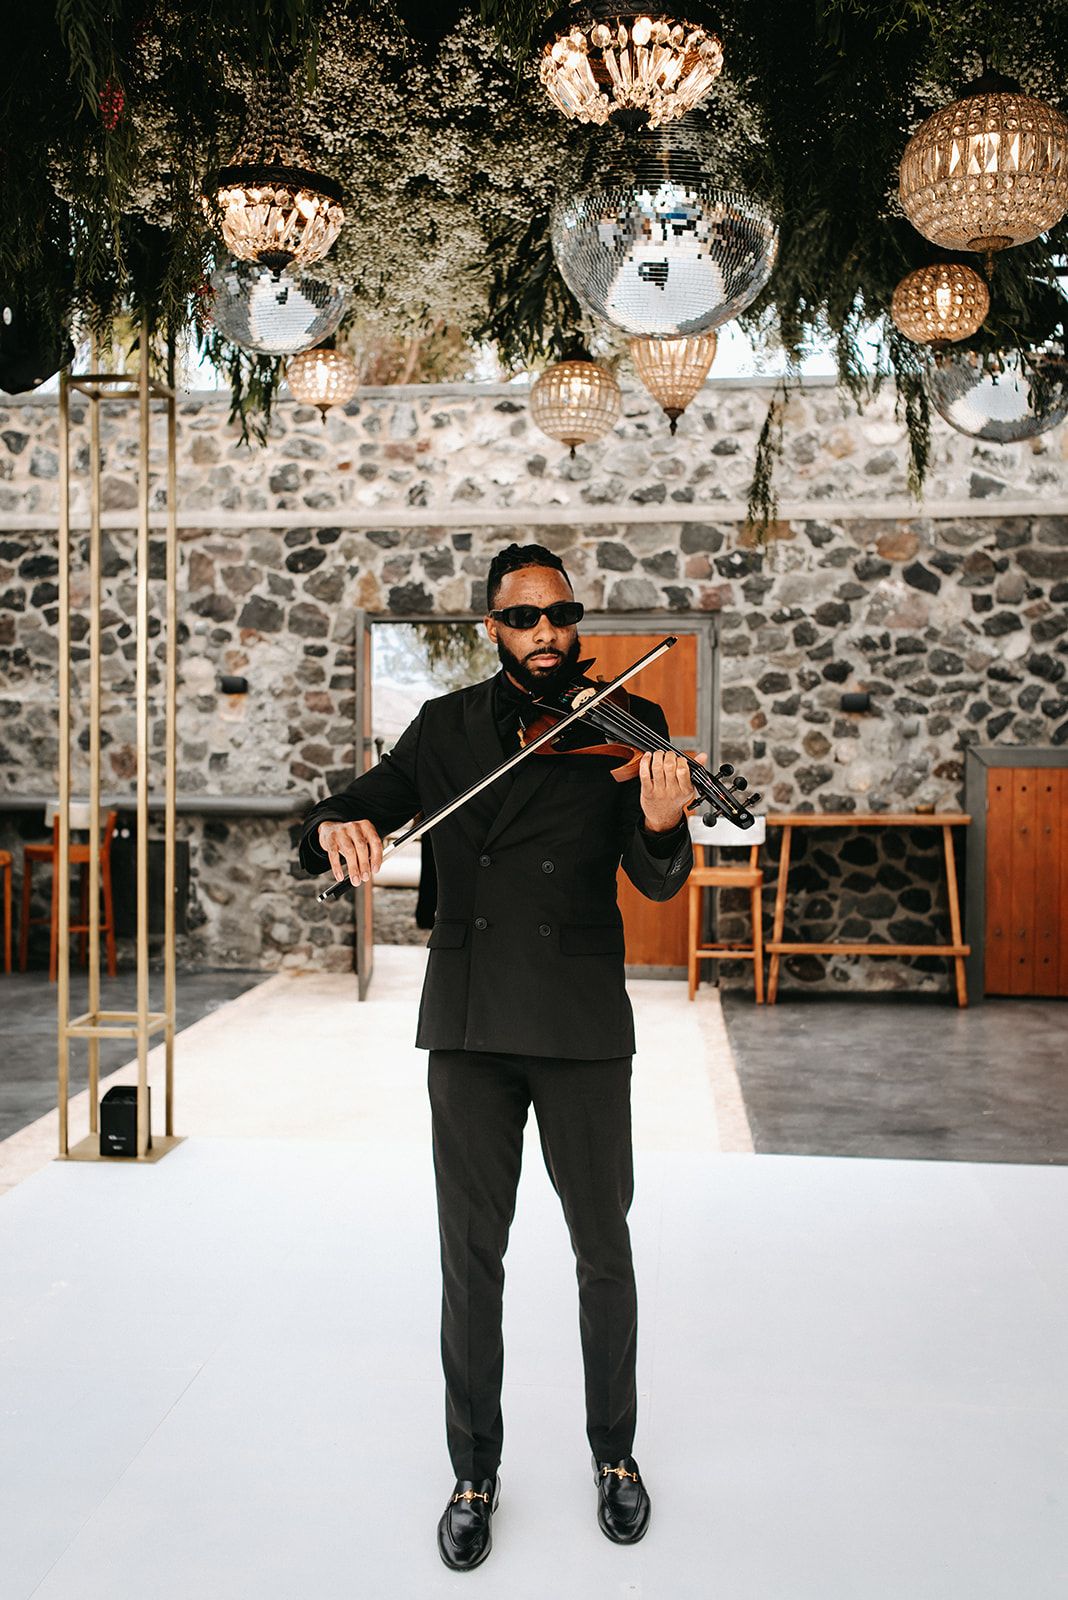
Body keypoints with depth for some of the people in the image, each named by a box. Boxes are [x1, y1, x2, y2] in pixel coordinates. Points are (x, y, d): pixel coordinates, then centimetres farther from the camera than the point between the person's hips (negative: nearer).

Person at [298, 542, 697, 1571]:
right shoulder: (447, 726, 6)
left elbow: (657, 882, -12)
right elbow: (368, 801, 3)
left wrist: (662, 823, -35)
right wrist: (334, 827, -22)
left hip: (581, 1023, -1)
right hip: (469, 1024, 2)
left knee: (604, 1250, 12)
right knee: (471, 1255, 11)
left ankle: (615, 1453, 34)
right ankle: (475, 1470, 29)